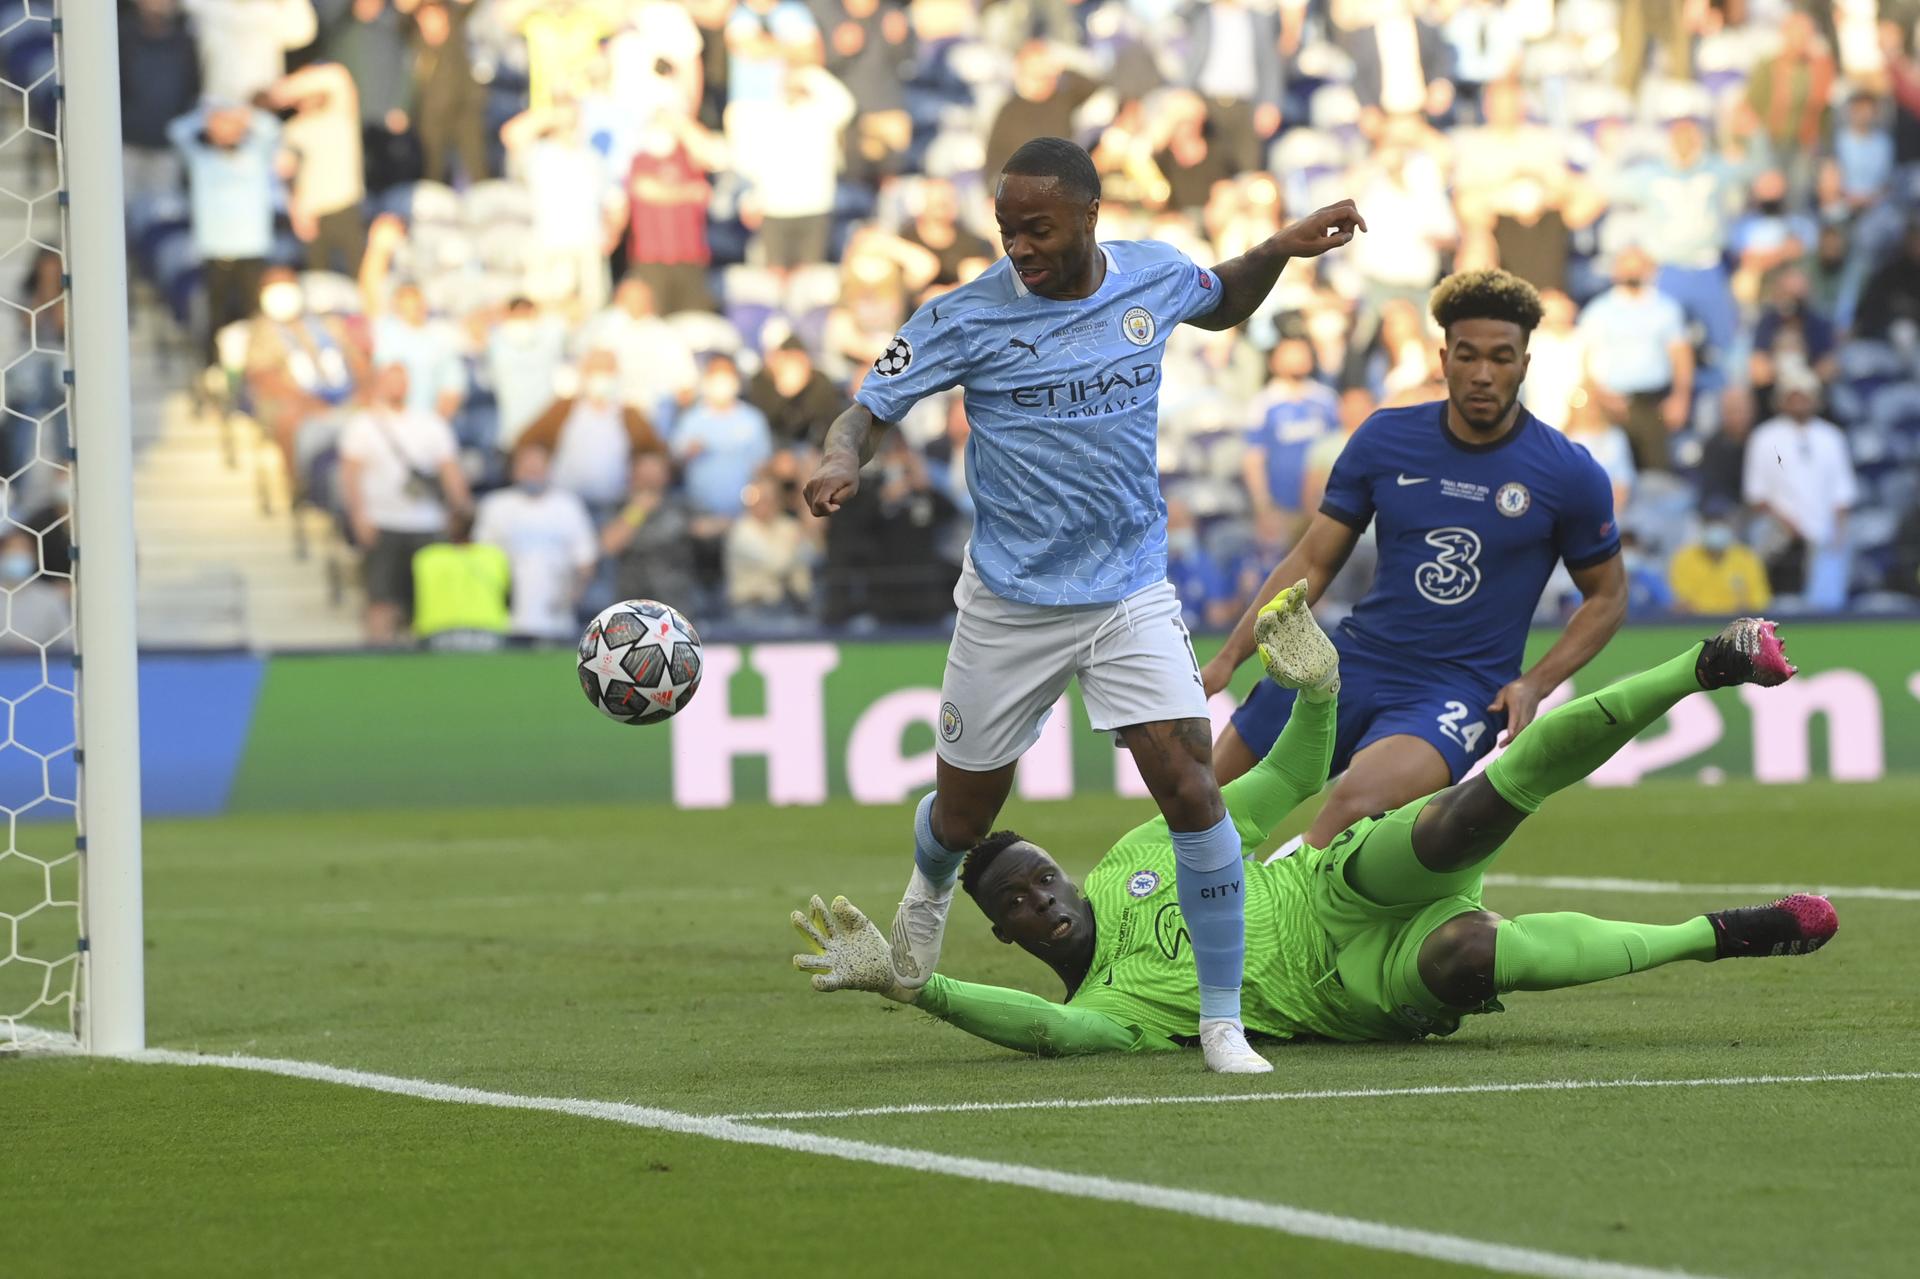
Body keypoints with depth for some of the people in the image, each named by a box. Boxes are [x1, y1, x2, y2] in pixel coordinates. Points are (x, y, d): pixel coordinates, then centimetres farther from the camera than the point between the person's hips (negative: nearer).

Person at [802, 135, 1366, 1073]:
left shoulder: (1153, 278, -3)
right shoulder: (967, 318, -13)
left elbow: (1223, 304, 21)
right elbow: (869, 409, -8)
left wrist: (1282, 250, 3)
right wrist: (840, 459, -31)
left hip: (1131, 597, 1)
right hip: (1008, 604, -1)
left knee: (1189, 786, -16)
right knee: (962, 816, 12)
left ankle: (1222, 1022, -7)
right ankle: (929, 890, 51)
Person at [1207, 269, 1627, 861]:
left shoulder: (1569, 474, -4)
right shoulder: (1385, 440, 2)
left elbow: (1607, 596, 8)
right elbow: (1311, 563, 9)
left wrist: (1534, 684, -7)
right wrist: (1226, 660, 0)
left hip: (1461, 687, -4)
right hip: (1357, 658, 4)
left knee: (1354, 802, -35)